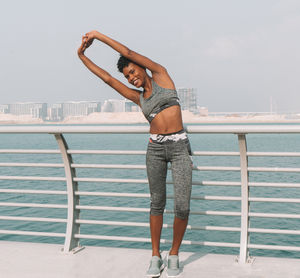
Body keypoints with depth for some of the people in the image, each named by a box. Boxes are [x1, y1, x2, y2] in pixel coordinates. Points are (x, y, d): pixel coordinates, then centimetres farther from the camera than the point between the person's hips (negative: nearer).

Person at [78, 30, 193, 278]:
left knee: (182, 206, -8)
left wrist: (99, 36, 8)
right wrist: (82, 56, 19)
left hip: (180, 147, -3)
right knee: (157, 203, 6)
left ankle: (174, 256, 11)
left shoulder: (162, 76, 5)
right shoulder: (138, 97, 14)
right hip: (155, 148, 4)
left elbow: (129, 53, 2)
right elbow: (108, 79, 16)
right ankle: (156, 257, 18)